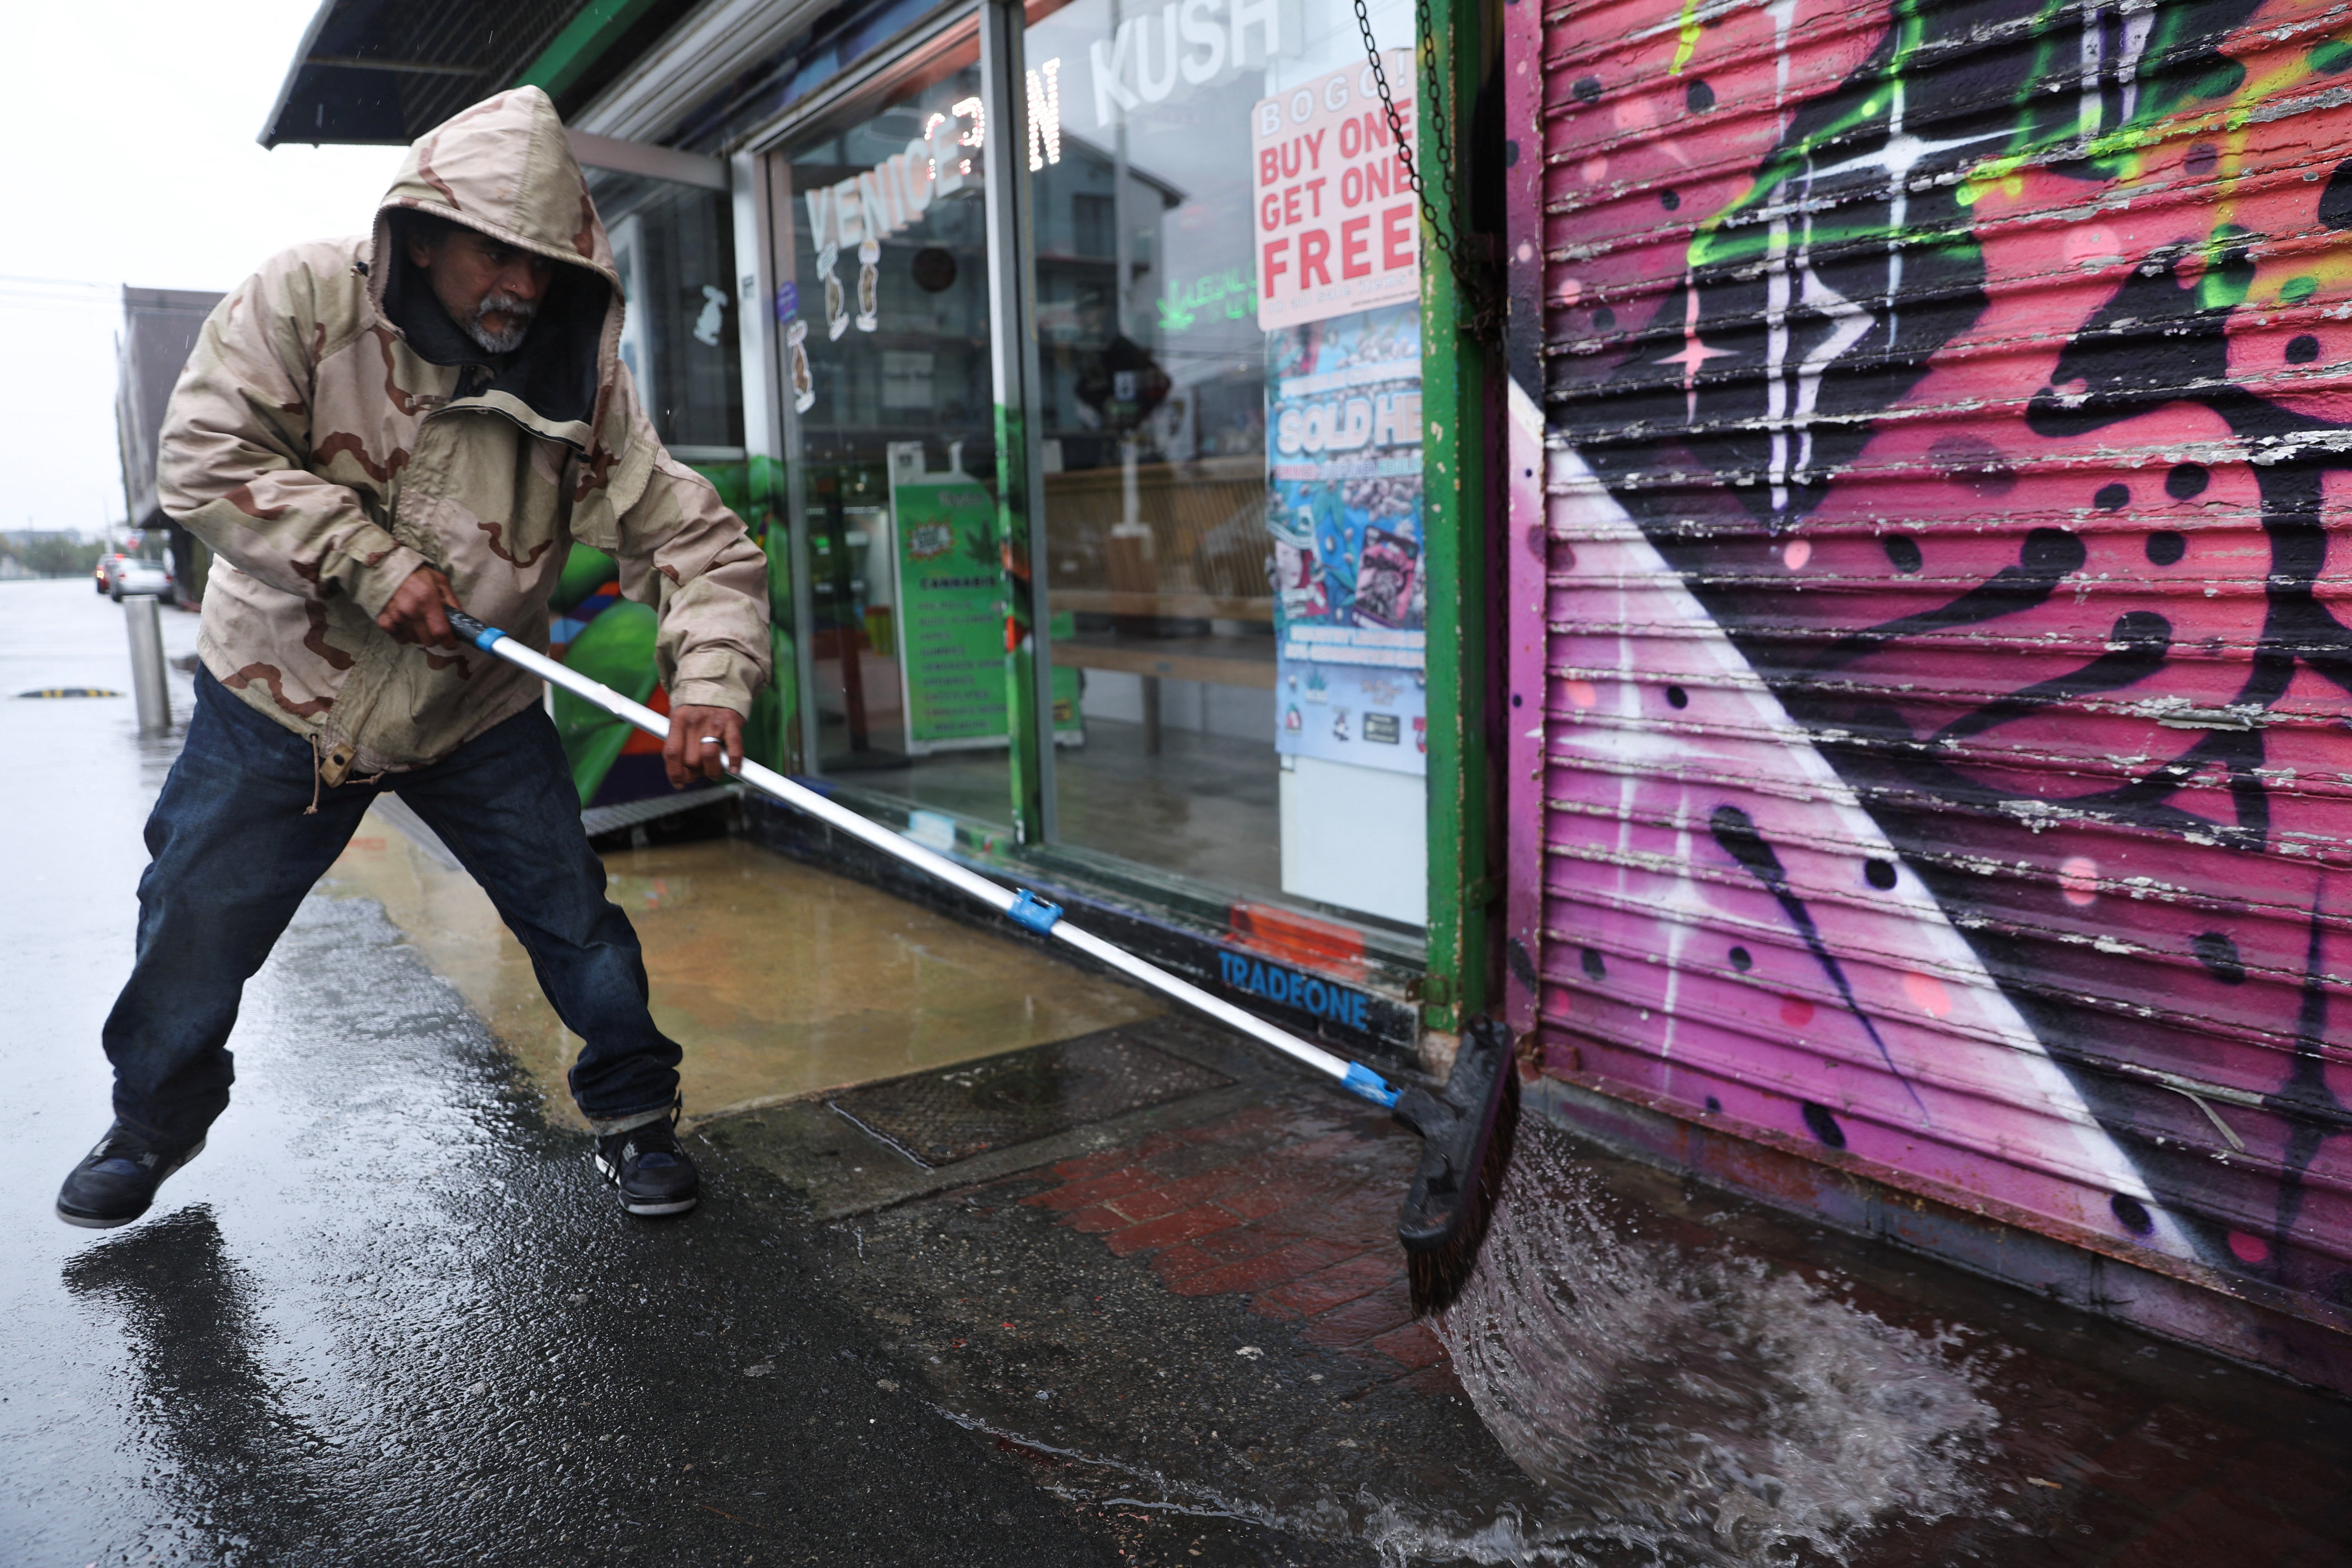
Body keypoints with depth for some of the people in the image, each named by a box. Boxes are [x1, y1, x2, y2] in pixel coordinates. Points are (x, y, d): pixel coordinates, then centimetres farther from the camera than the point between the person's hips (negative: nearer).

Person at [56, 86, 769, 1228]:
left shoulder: (581, 386, -12)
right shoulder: (306, 301, -14)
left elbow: (697, 539, -17)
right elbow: (204, 455, -19)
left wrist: (710, 683, -33)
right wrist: (370, 565, -28)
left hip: (479, 716, 1)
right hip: (281, 699, 0)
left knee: (574, 918, -1)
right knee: (194, 930, 9)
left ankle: (634, 1112, 21)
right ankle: (152, 1121, 37)